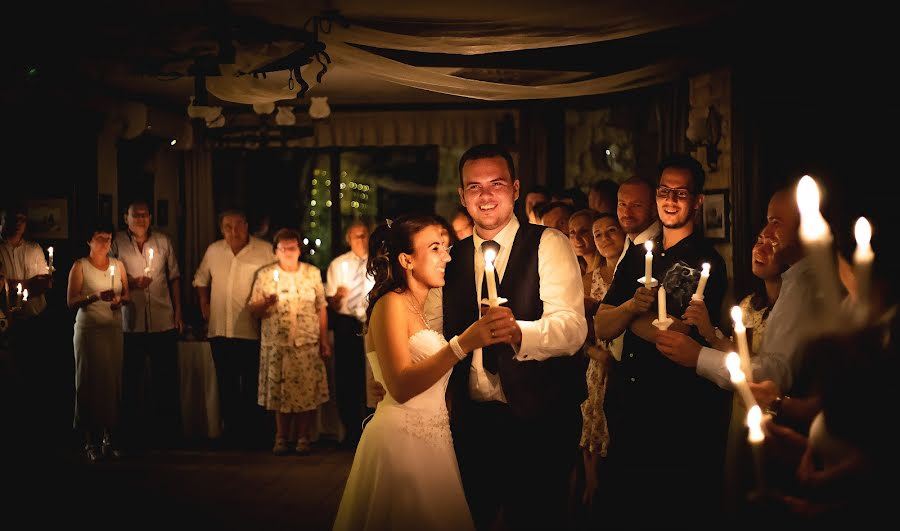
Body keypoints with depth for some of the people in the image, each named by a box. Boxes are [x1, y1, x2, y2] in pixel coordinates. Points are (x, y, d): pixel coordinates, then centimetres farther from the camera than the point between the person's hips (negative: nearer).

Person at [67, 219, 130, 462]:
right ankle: (92, 441, -1)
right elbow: (71, 302, -5)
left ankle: (109, 438, 2)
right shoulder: (80, 266, 1)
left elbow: (126, 295, 18)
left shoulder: (118, 265, 13)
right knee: (91, 381, -6)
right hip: (89, 330, -3)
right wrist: (95, 296, -18)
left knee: (113, 380, -3)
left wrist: (120, 299, -3)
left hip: (114, 328, 3)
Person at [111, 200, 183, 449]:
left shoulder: (163, 241, 7)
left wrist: (178, 312, 8)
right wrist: (132, 283, -14)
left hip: (164, 322, 2)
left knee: (166, 378, 6)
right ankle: (132, 432, 18)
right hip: (131, 323, -2)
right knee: (131, 380, 7)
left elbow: (174, 277, 12)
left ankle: (167, 432, 17)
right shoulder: (117, 243, 0)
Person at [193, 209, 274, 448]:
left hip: (252, 332, -4)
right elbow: (201, 279, 24)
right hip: (220, 331, 4)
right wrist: (204, 304, 15)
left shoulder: (265, 251, -5)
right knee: (226, 386, 11)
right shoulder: (213, 251, 8)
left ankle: (252, 435, 10)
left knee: (252, 387, 2)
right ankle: (232, 432, 20)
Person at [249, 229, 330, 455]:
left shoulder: (313, 274, 9)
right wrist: (266, 304, -18)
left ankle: (303, 437, 8)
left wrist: (324, 341, 6)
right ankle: (281, 438, 11)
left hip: (308, 345, 0)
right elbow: (253, 310, 4)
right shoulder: (265, 275, 6)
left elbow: (322, 309, 9)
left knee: (308, 392, -2)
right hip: (276, 346, 0)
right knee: (279, 393, 0)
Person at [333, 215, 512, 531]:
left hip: (430, 440, 8)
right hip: (401, 441, -8)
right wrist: (463, 344, -32)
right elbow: (400, 386, -24)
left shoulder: (419, 308, 16)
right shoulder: (391, 304, -11)